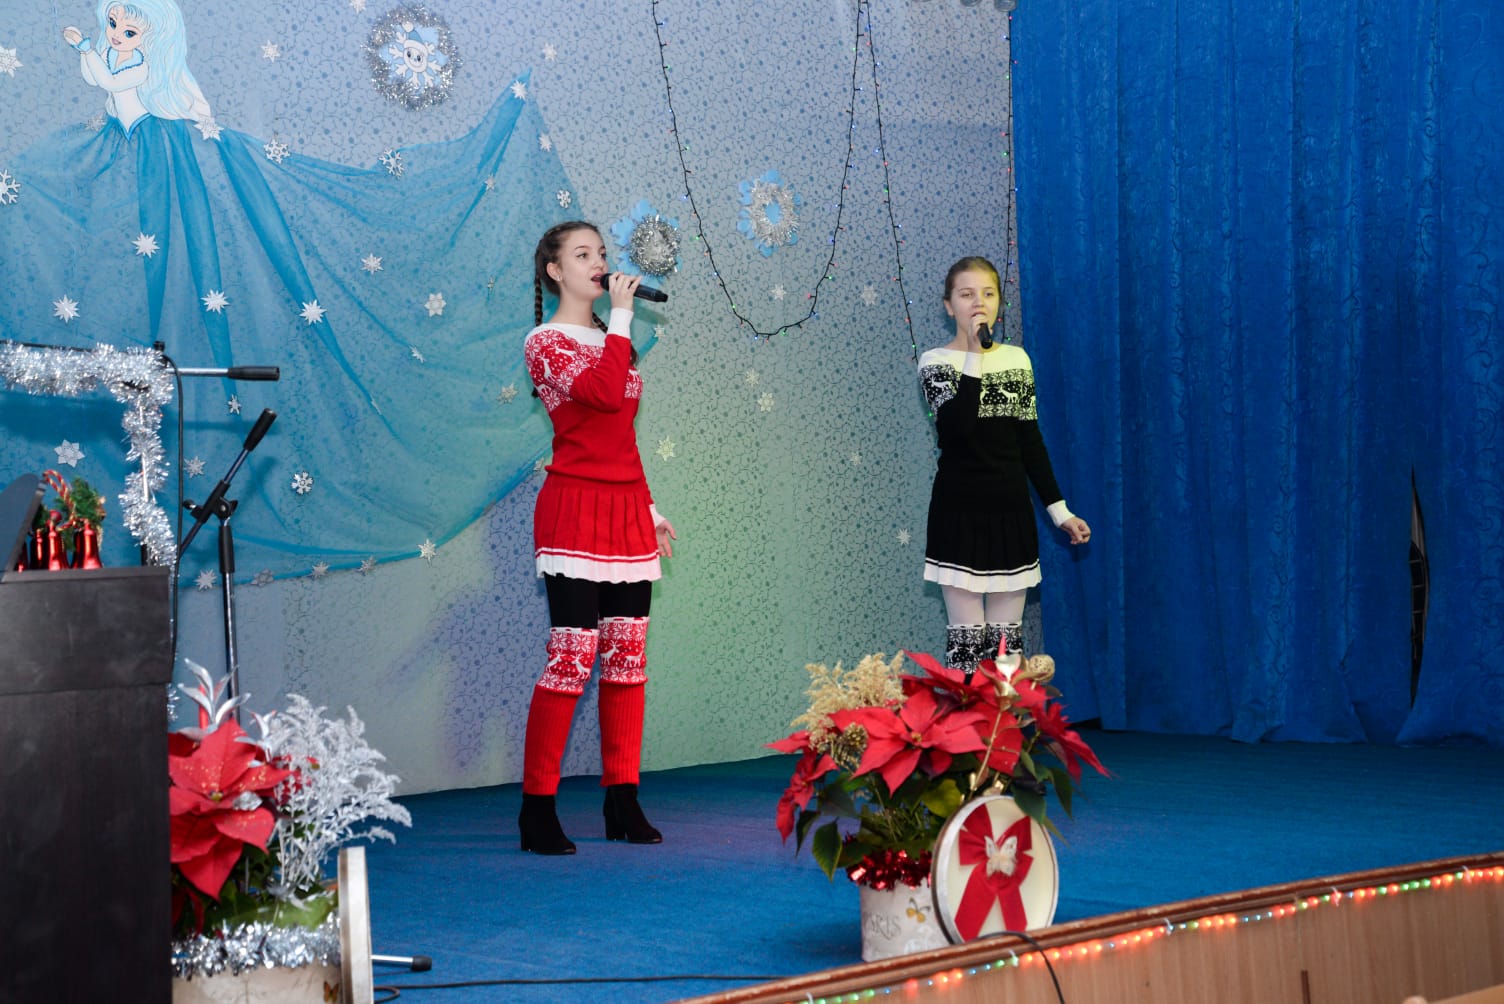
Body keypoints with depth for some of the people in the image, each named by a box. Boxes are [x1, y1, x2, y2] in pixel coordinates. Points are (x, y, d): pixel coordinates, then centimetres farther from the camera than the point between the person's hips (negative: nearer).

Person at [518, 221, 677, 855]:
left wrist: (649, 507, 19)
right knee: (572, 659, -11)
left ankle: (622, 804, 13)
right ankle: (537, 810, -4)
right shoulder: (545, 343, -5)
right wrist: (621, 315, -15)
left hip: (626, 511, 8)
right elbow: (606, 392, -23)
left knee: (627, 658, 7)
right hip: (574, 511, -8)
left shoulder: (609, 340, 19)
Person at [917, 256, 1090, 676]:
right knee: (966, 639, -2)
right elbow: (956, 427, -23)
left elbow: (1030, 440, 10)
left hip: (1010, 512, 4)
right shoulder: (936, 361, -5)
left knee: (1008, 638, 6)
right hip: (959, 513, -4)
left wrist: (1059, 510, 9)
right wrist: (975, 355, -22)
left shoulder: (1017, 359, 6)